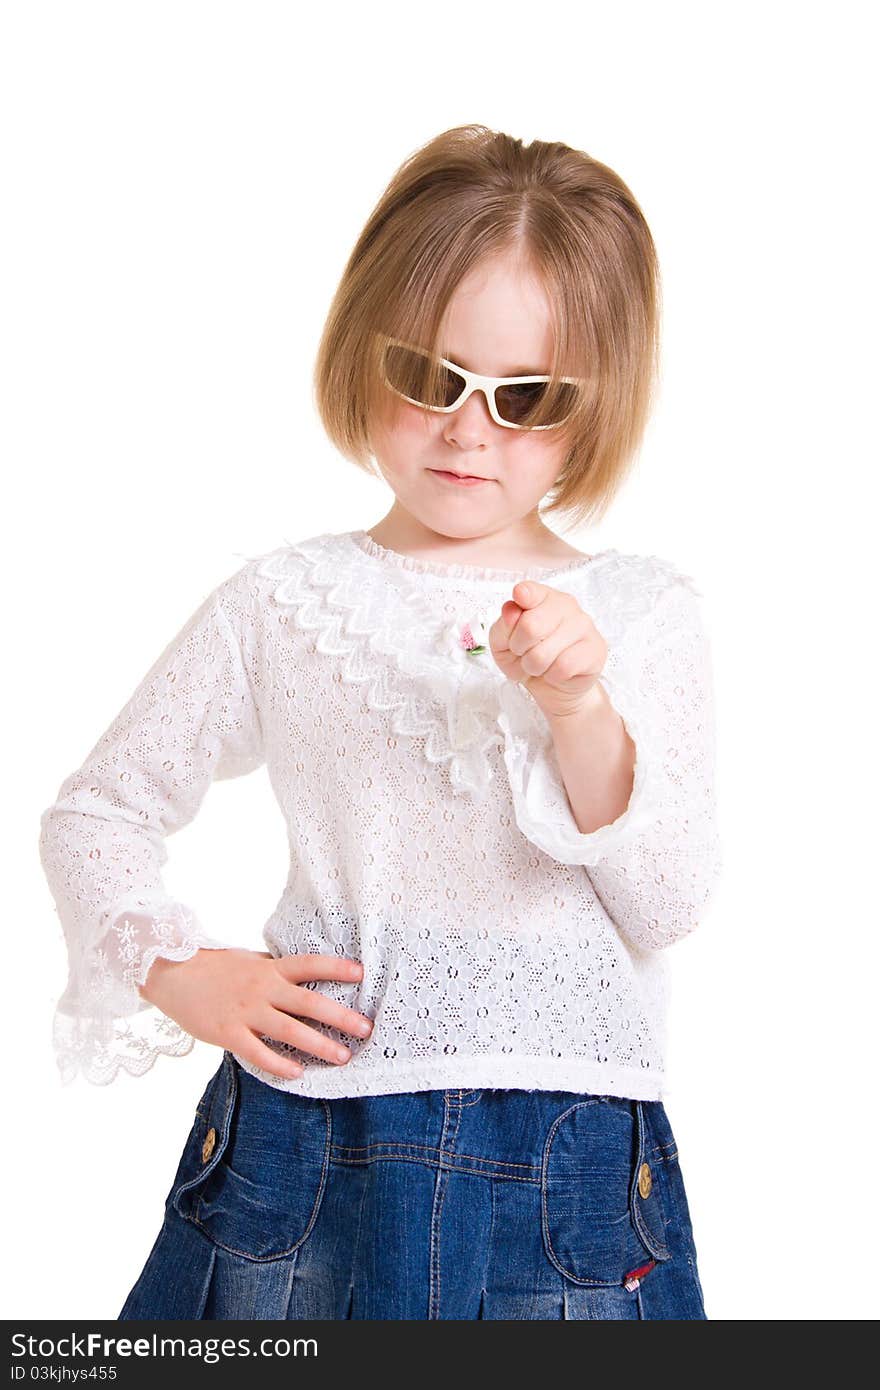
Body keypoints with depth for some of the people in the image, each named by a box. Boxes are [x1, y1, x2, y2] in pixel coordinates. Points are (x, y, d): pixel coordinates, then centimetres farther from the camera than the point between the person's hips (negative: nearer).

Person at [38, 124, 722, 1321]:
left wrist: (581, 711, -19)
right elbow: (94, 813, 10)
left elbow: (670, 906, -5)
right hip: (300, 1160, 1)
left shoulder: (645, 614, 2)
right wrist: (183, 975, -6)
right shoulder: (285, 602, 2)